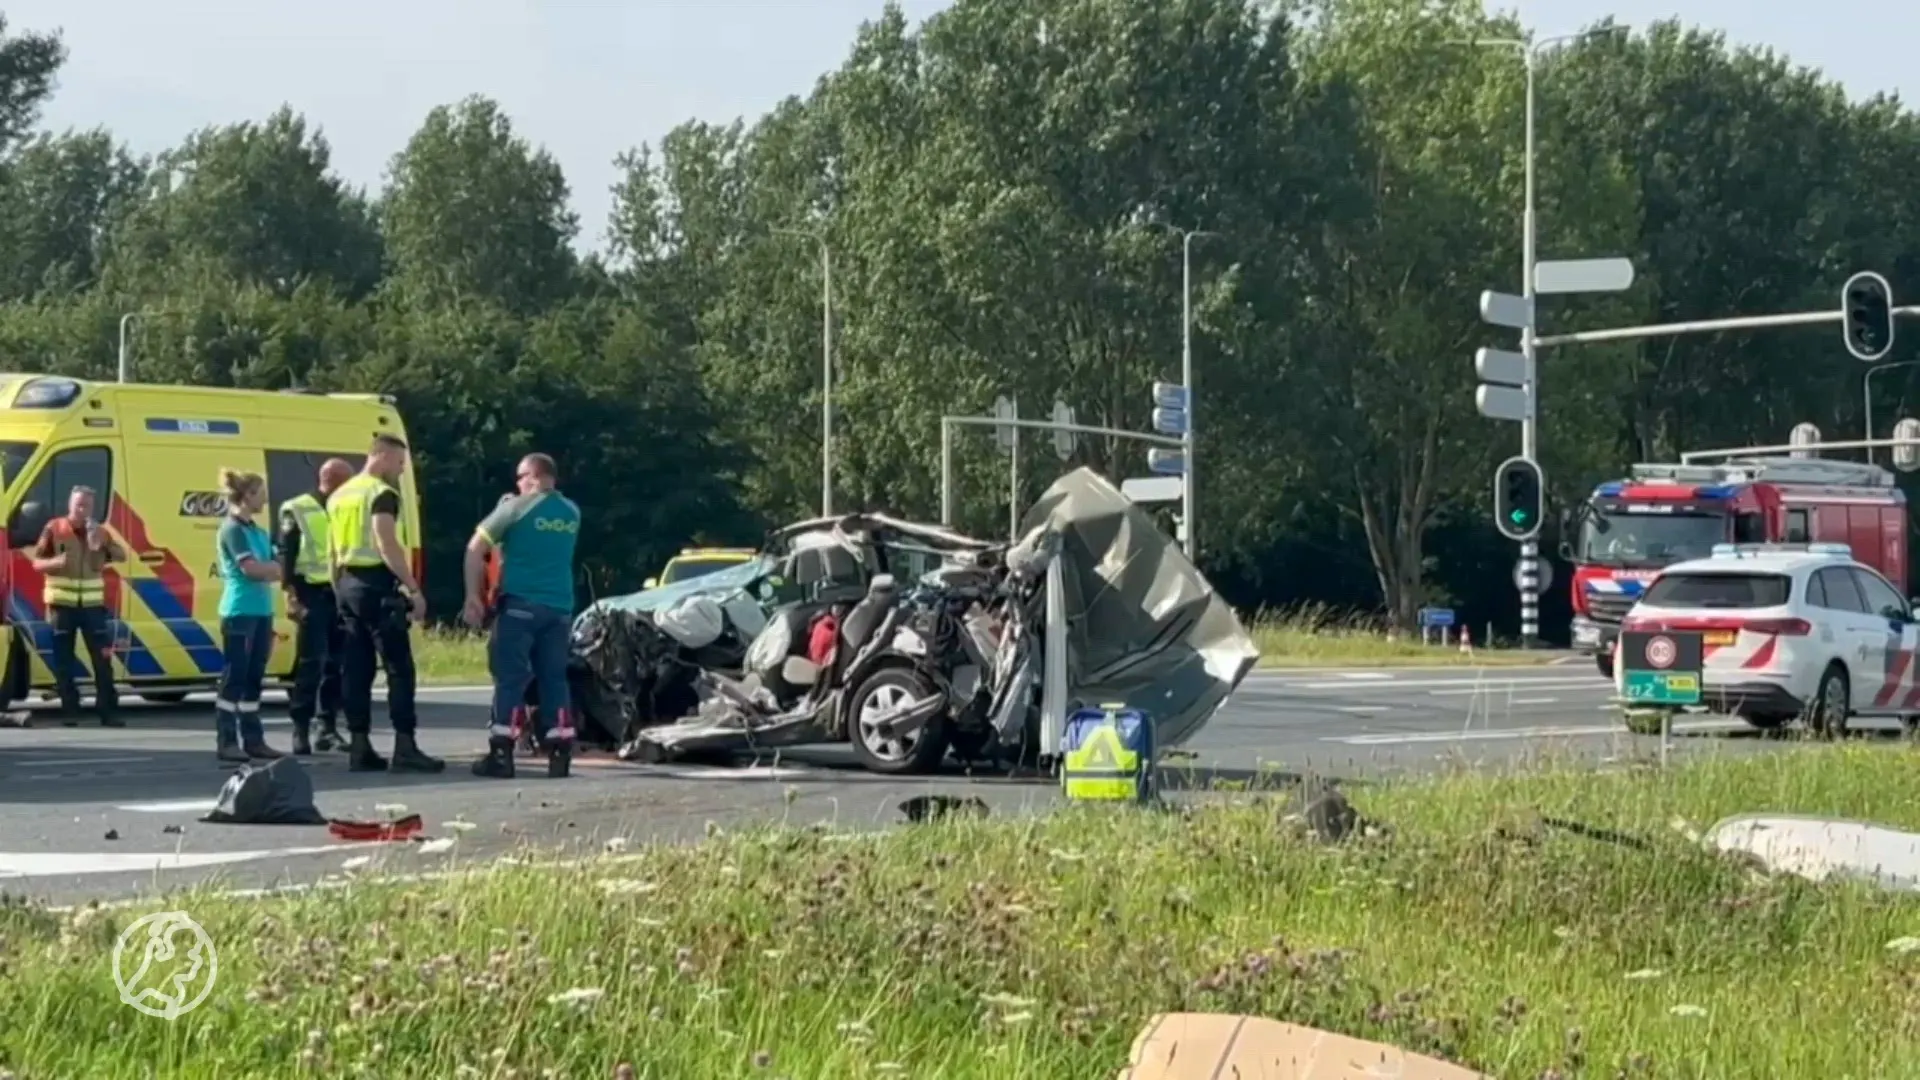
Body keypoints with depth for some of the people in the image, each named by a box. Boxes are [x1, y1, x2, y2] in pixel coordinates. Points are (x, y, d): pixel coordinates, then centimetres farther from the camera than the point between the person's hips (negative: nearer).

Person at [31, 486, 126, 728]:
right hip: (62, 605, -2)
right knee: (63, 662, 1)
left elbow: (122, 556, 0)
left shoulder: (98, 531, 6)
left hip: (92, 605, 2)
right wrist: (55, 562, -22)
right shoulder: (54, 529, -2)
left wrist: (103, 545, -18)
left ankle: (108, 712, 1)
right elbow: (37, 562, 0)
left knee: (103, 659, -2)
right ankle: (70, 712, 8)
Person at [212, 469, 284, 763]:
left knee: (253, 678, 9)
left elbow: (272, 569, 13)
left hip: (261, 611, 8)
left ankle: (253, 740, 12)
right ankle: (226, 742, -4)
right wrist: (279, 567, -3)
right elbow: (251, 568, -18)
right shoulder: (232, 529, -9)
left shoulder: (257, 531, 16)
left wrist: (273, 569, -8)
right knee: (234, 677, -6)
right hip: (239, 612, -8)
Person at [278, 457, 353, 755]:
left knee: (337, 663, 6)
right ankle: (301, 730, -5)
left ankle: (328, 728, 14)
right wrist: (291, 595, -14)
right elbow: (286, 554, -6)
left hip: (340, 594, 6)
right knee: (311, 663, -8)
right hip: (313, 594, -6)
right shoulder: (298, 509, -3)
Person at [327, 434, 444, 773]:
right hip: (377, 586, -9)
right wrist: (414, 588, -21)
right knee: (399, 667, -7)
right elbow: (387, 545, -20)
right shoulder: (382, 494, -9)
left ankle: (359, 746, 8)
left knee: (355, 668, 9)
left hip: (347, 584, 9)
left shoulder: (339, 496, 18)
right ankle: (404, 747, -12)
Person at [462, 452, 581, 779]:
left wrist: (473, 596, -2)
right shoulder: (572, 513, 12)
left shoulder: (516, 507, -4)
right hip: (560, 607, 5)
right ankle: (560, 755, 3)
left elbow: (475, 550, -5)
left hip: (521, 604, -5)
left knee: (510, 679, -3)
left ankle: (501, 755, -7)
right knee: (554, 679, 8)